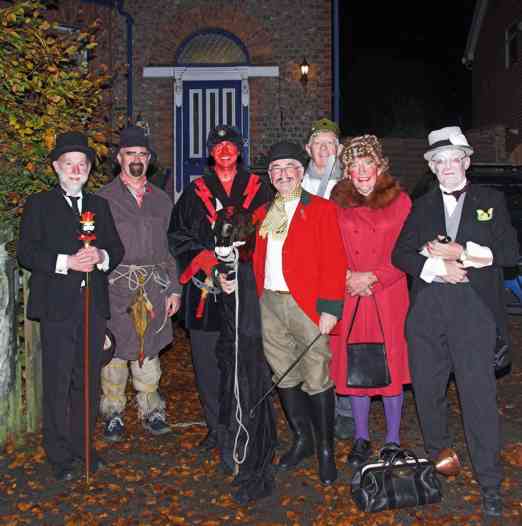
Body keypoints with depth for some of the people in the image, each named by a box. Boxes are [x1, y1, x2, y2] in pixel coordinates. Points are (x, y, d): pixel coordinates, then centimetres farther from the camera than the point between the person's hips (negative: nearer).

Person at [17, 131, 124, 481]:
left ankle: (83, 445, 24)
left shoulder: (100, 206, 17)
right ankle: (59, 455, 12)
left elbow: (117, 249, 13)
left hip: (94, 305, 4)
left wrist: (100, 256, -9)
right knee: (58, 383, 0)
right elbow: (26, 252, -5)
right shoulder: (39, 205, 5)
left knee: (89, 380, 10)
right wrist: (66, 262, -17)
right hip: (57, 307, -4)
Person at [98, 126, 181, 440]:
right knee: (115, 350, 2)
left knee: (149, 349, 8)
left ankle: (151, 410, 20)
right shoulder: (104, 198, 4)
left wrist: (174, 288, 9)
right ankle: (114, 413, 16)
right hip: (116, 285, -2)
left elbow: (170, 247, 15)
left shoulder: (161, 200, 14)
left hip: (154, 286, 3)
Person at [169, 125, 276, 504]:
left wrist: (239, 262, -7)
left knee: (245, 366, -11)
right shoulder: (195, 194, 13)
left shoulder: (259, 190, 10)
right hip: (206, 290, 3)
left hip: (247, 289, -2)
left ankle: (249, 458, -8)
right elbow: (179, 238, 7)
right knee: (209, 363, 8)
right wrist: (211, 265, -8)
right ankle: (220, 432, 29)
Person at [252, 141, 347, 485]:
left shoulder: (321, 209, 0)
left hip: (307, 305, -5)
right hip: (269, 303, 5)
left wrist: (330, 308, -14)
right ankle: (302, 439, 29)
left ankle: (326, 450, 15)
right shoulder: (264, 214, 16)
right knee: (284, 376, 12)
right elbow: (258, 260, 16)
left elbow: (333, 262, -7)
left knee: (317, 379, -1)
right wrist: (256, 299, 5)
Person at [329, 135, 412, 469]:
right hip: (350, 297, 2)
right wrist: (348, 277, -10)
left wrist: (373, 276, -12)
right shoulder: (338, 203, 7)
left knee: (391, 366, 3)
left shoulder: (400, 201, 2)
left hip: (389, 296, -2)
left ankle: (393, 441, 18)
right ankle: (361, 439, 22)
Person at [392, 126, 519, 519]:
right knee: (427, 387, 9)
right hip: (427, 308, 3)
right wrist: (439, 267, -9)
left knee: (479, 393, -5)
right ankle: (439, 455, 32)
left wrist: (460, 251, -7)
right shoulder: (422, 206, 15)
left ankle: (490, 483, 5)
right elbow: (401, 254, 6)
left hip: (473, 307, -3)